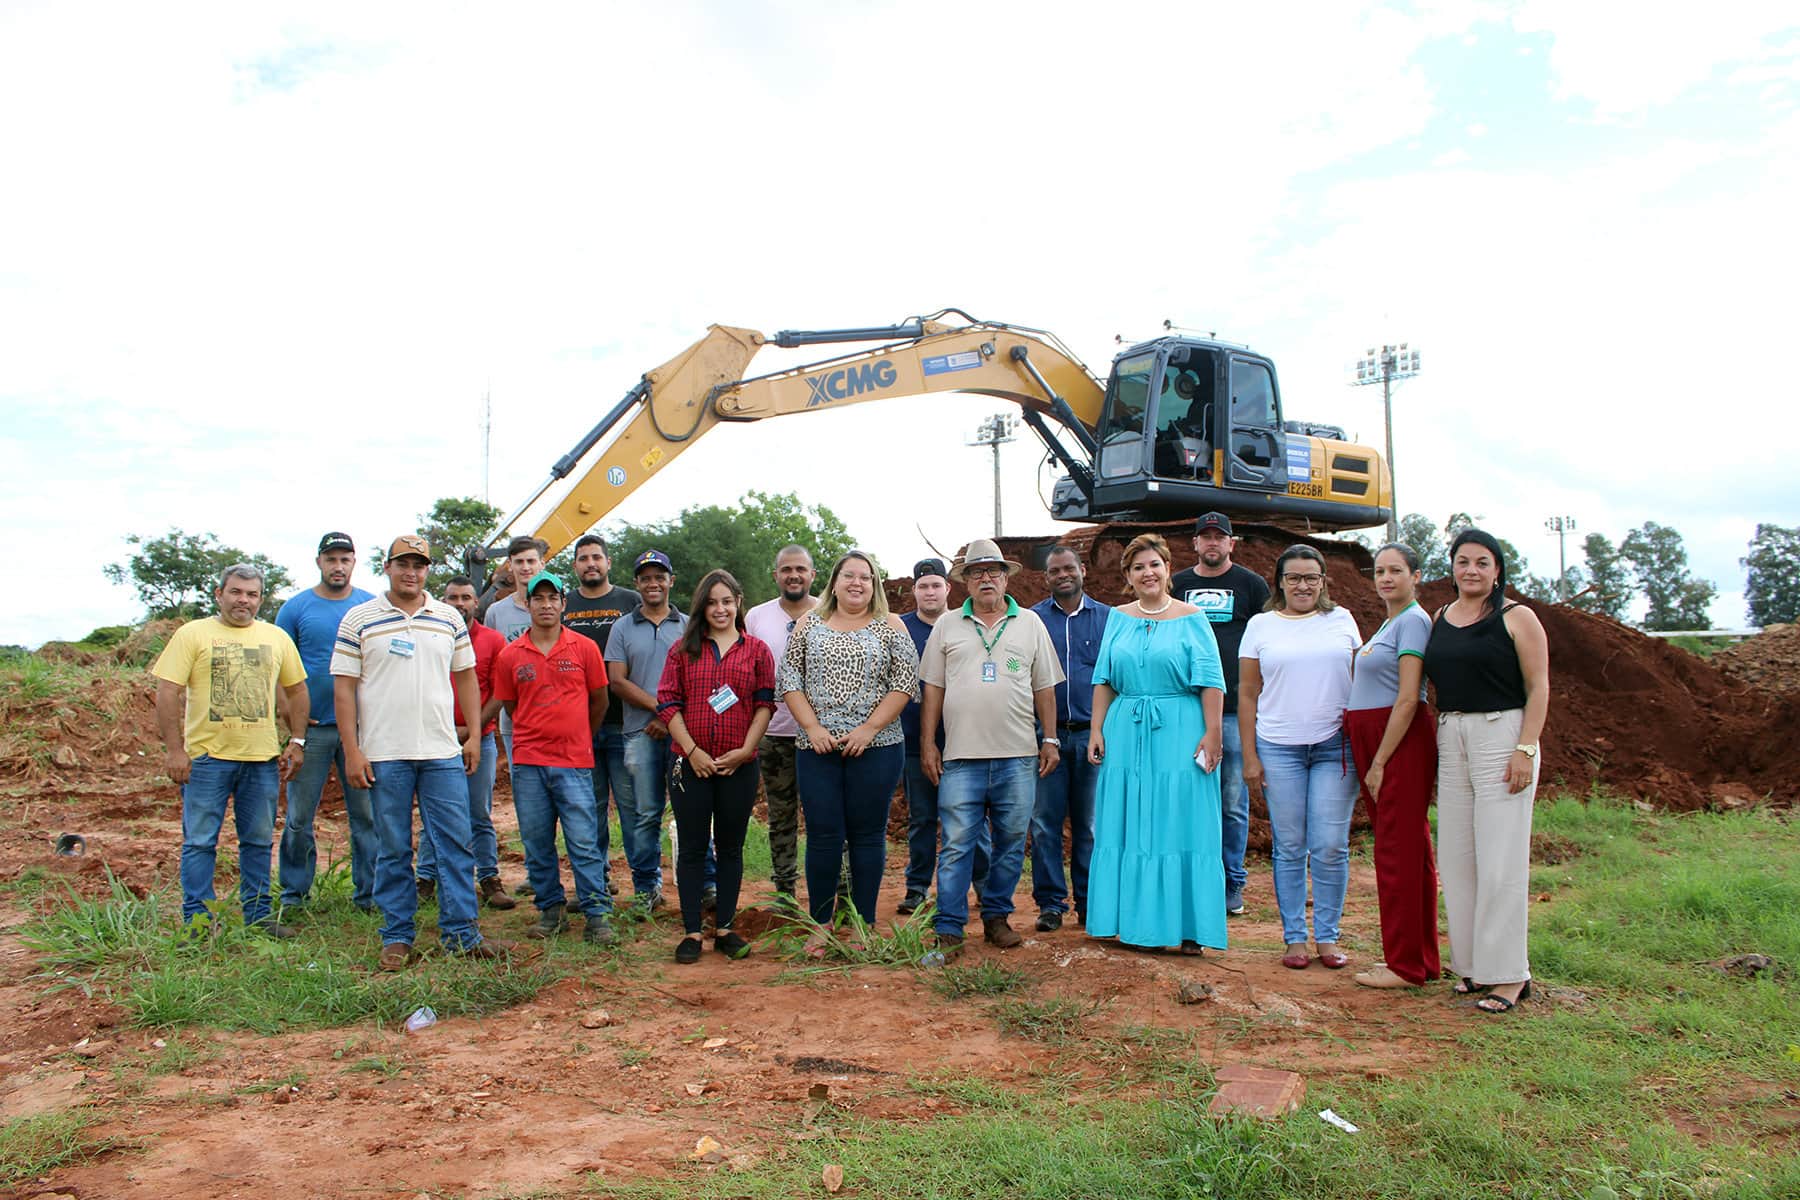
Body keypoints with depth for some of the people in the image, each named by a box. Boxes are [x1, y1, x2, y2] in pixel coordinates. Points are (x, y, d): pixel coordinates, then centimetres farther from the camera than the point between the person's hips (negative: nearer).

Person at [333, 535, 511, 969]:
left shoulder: (449, 619, 10)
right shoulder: (359, 620, 2)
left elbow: (465, 677, 15)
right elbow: (344, 688, 0)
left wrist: (474, 735, 8)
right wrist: (352, 751, -6)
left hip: (443, 753, 2)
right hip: (384, 754, -2)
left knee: (456, 844, 2)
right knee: (394, 849, 5)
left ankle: (461, 935, 8)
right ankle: (397, 938, 16)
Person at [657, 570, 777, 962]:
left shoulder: (756, 650, 5)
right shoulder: (684, 649, 5)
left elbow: (765, 704, 2)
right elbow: (668, 702, 0)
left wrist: (745, 749, -10)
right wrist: (692, 750, -10)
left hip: (739, 767, 0)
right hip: (690, 764, 0)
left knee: (731, 848, 9)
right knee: (692, 849, 5)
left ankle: (725, 927, 19)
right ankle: (691, 931, 13)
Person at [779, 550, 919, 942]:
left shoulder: (890, 627, 4)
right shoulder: (809, 624, 9)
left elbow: (905, 683, -2)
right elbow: (789, 680, 5)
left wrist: (869, 729, -11)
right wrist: (812, 727, -7)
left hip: (875, 748, -1)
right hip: (817, 748, 1)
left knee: (867, 834, 5)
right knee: (823, 835, 3)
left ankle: (864, 924, 16)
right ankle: (820, 924, 15)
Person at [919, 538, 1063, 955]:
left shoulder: (1030, 623, 10)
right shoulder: (947, 627, 8)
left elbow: (1044, 688, 12)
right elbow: (933, 690, 8)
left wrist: (1050, 739, 6)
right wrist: (928, 744, 3)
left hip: (1018, 756, 1)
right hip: (961, 757, -1)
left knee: (1011, 843, 7)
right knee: (957, 845, -3)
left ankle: (997, 917, 22)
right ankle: (949, 929, 3)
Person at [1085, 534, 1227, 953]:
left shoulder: (1191, 617, 2)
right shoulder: (1118, 620, 11)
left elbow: (1211, 681, -4)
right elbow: (1104, 680, 11)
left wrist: (1212, 734, -11)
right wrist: (1097, 730, 4)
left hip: (1180, 733, -3)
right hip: (1126, 733, 3)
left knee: (1182, 825, -1)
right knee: (1131, 829, 5)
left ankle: (1188, 927, 7)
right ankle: (1139, 923, 15)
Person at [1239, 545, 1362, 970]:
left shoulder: (1341, 620, 9)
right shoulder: (1261, 626, 6)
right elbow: (1247, 695, 6)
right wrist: (1250, 756, 0)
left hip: (1336, 746, 0)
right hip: (1279, 748, 0)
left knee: (1331, 847, -1)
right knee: (1289, 848, 4)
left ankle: (1327, 936, 13)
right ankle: (1294, 938, 13)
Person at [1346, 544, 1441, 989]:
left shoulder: (1412, 621, -11)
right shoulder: (1390, 623, 18)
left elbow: (1408, 698, -18)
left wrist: (1380, 762, -18)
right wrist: (1372, 759, 14)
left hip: (1401, 743, -10)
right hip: (1375, 743, 10)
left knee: (1397, 851, -5)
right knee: (1410, 850, 13)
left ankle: (1405, 965, 3)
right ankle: (1423, 958, 22)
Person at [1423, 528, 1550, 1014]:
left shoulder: (1516, 618, -2)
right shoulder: (1439, 619, 13)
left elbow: (1538, 687, -6)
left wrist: (1525, 749, -15)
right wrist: (1436, 738, 10)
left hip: (1502, 735, -6)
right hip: (1451, 741, 6)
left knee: (1500, 860, -5)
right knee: (1457, 858, 7)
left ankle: (1509, 974, 3)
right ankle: (1475, 963, 18)